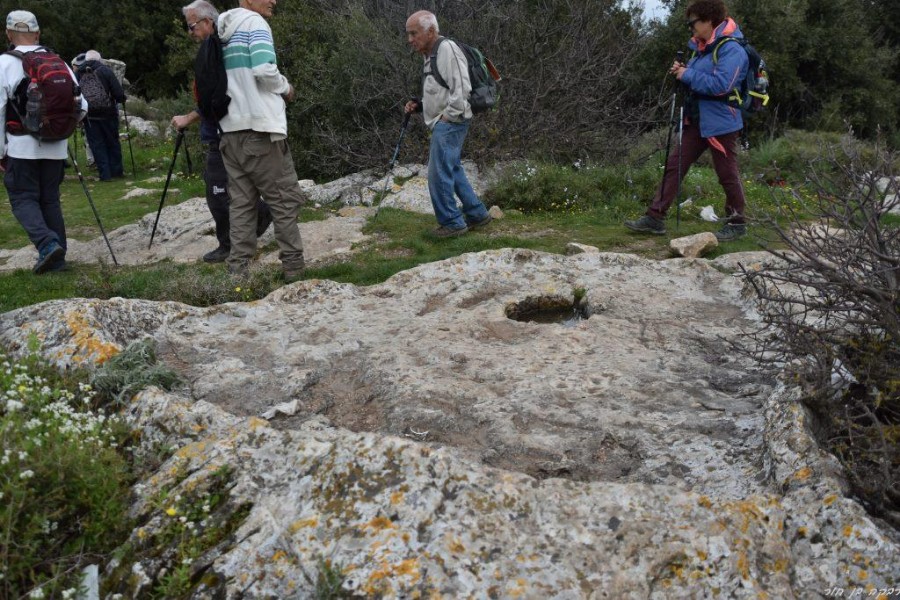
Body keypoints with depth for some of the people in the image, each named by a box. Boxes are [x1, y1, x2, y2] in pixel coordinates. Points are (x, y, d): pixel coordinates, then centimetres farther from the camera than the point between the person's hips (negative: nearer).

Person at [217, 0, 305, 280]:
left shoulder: (223, 32, 18)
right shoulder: (255, 23, -5)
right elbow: (265, 70, -18)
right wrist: (286, 88, -2)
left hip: (230, 130, 7)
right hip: (259, 127, -7)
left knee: (241, 202, 7)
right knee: (285, 199, 0)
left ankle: (238, 270, 4)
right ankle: (294, 268, 3)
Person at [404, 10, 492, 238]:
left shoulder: (447, 49, -14)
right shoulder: (430, 55, 16)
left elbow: (461, 89, -22)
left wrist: (446, 117, -18)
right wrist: (419, 105, 10)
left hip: (450, 123, -10)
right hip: (442, 124, 10)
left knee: (439, 174, -7)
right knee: (453, 171, 16)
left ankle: (452, 223, 3)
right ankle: (477, 214, 24)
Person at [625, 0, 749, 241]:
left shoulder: (731, 49, -16)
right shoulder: (702, 47, 13)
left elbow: (720, 85, -27)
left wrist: (688, 75, -19)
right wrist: (682, 72, 2)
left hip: (720, 123, -9)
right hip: (696, 120, 9)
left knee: (727, 174, 3)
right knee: (674, 166, 4)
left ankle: (736, 223, 18)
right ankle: (655, 217, 6)